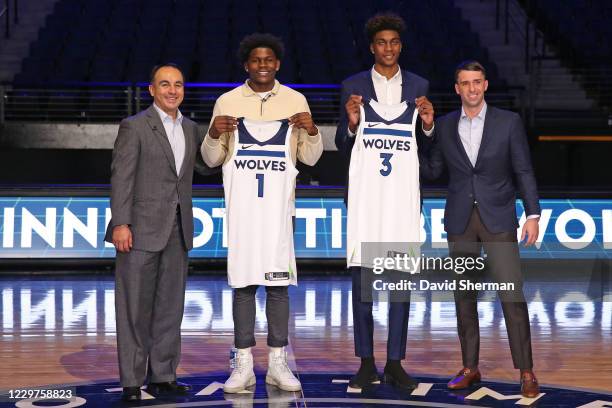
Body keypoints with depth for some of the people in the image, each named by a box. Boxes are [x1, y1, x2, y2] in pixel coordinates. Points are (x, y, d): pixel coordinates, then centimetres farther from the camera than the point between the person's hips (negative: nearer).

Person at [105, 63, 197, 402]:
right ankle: (131, 381, 3)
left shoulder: (190, 129, 15)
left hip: (177, 230, 6)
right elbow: (121, 177, -9)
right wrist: (120, 223, -16)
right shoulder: (134, 126, -3)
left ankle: (162, 376, 15)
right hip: (141, 228, -6)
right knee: (135, 307, -2)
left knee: (170, 305, 8)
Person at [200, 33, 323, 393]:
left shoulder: (296, 101, 8)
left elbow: (310, 158, 9)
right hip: (241, 204, 0)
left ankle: (278, 363, 5)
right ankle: (244, 364, 4)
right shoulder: (228, 102, 6)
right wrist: (215, 134, -12)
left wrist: (312, 131, -10)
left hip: (279, 205, 0)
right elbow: (212, 159, 8)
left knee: (278, 283, -1)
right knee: (243, 283, 0)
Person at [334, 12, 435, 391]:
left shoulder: (418, 85, 9)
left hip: (404, 192, 1)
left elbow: (425, 143, 9)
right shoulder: (353, 86, 5)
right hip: (364, 192, -1)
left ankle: (395, 363, 10)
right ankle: (367, 363, 8)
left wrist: (428, 124, -11)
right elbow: (343, 145, 5)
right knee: (362, 280, 0)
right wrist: (352, 124, -15)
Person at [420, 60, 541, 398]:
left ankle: (526, 372, -1)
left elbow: (523, 171, -1)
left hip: (498, 219, -3)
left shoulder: (508, 122, -1)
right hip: (460, 221, 3)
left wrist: (533, 214, -8)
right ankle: (470, 368, 17)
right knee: (464, 296, 7)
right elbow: (432, 170, 9)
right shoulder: (445, 126, 5)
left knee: (512, 296, -8)